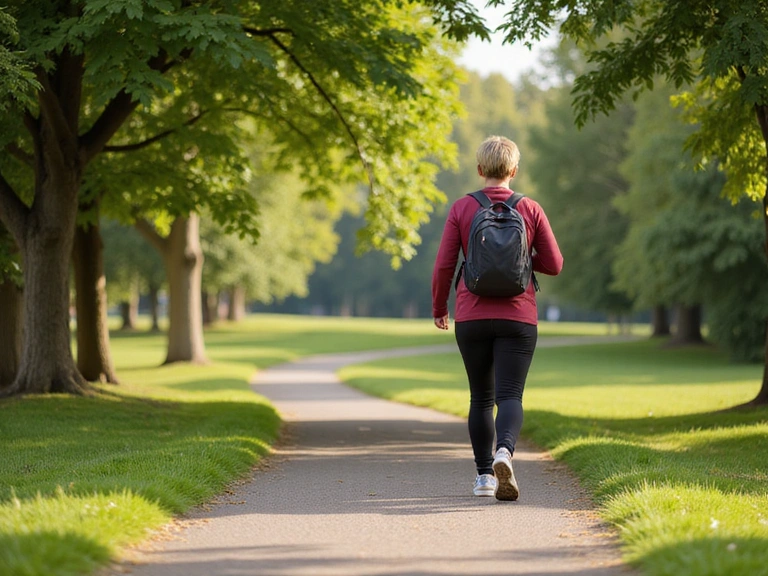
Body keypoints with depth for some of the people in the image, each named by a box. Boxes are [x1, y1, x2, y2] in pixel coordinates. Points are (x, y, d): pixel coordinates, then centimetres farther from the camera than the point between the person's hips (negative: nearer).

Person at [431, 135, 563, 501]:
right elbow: (554, 265, 3)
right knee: (510, 397, -4)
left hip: (472, 318, 1)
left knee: (481, 398, 15)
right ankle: (504, 453, -32)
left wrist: (439, 308, 12)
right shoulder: (531, 210, 0)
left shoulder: (462, 209, -1)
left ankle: (484, 476, 16)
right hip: (517, 319, -1)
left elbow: (443, 266, -3)